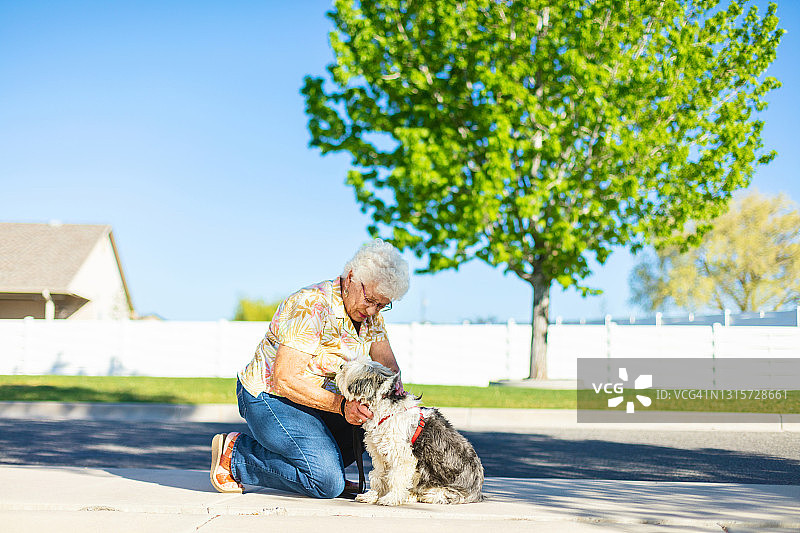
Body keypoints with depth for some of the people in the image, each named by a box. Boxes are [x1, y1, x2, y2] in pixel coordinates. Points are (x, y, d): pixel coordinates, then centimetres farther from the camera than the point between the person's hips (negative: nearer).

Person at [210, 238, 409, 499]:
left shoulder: (370, 312, 0)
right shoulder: (310, 307, -26)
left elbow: (388, 367, 2)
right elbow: (285, 381, -28)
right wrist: (341, 405, -36)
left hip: (321, 396, 8)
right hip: (269, 398, -8)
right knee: (328, 485, -20)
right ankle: (234, 453, -6)